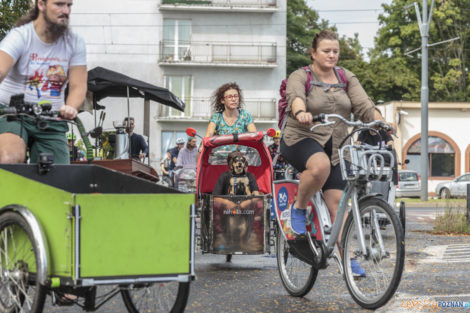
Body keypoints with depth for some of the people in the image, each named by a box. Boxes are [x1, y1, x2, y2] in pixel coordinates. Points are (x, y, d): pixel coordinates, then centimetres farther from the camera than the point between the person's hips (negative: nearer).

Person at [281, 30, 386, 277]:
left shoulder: (346, 79, 10)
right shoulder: (300, 77, -5)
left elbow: (364, 105, -2)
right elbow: (295, 97, -27)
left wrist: (381, 122, -22)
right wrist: (301, 113, -50)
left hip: (333, 148, 5)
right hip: (300, 140, -5)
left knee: (337, 202, -4)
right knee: (320, 165, -38)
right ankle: (298, 208, -13)